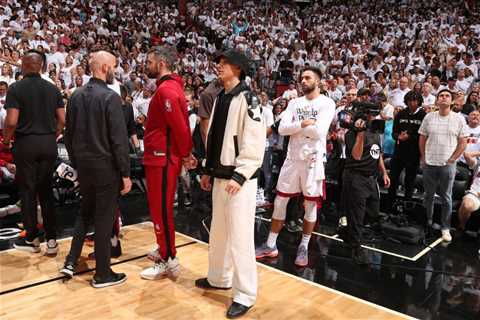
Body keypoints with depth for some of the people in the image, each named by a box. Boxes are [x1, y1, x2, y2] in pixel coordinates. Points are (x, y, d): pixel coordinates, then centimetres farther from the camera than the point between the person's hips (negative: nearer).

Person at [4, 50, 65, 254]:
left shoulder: (16, 88, -7)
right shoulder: (53, 89, 5)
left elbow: (11, 121, -14)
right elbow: (62, 120, 3)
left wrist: (6, 140, 3)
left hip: (26, 143, -3)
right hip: (49, 144, 4)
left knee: (27, 191, 7)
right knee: (46, 191, 10)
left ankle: (31, 239, 17)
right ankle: (51, 239, 11)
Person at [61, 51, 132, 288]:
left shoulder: (76, 95, 5)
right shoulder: (110, 97, -15)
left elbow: (69, 133, 10)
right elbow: (119, 140, -18)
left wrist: (76, 163, 19)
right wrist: (125, 173, -12)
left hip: (83, 165, 6)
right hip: (106, 166, -6)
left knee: (85, 212, 24)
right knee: (104, 218, 4)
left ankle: (71, 262, 23)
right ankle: (102, 274, 15)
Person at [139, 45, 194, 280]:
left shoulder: (166, 90, -18)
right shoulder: (170, 87, 15)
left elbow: (180, 126, -23)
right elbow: (181, 124, 16)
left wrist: (185, 154, -10)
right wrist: (186, 153, 12)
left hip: (162, 159, -10)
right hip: (160, 157, 10)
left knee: (161, 209, -2)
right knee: (159, 207, 19)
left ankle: (168, 260, 9)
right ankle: (164, 249, 33)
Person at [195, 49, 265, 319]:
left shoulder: (248, 99, -11)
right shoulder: (220, 98, 14)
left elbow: (255, 143, -18)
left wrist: (240, 176, -21)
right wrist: (209, 170, 18)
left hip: (239, 178, -9)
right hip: (220, 176, 9)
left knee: (240, 236, -4)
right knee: (218, 231, 18)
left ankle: (245, 295, 9)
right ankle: (219, 278, 36)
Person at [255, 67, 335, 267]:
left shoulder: (327, 103, -6)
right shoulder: (294, 102, 9)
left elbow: (319, 131, -20)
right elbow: (282, 129, -3)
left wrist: (295, 127, -8)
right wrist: (303, 124, -14)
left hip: (313, 159, -4)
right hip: (292, 157, 5)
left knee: (311, 204, 6)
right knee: (280, 200, 7)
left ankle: (304, 247, 21)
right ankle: (271, 245, 18)